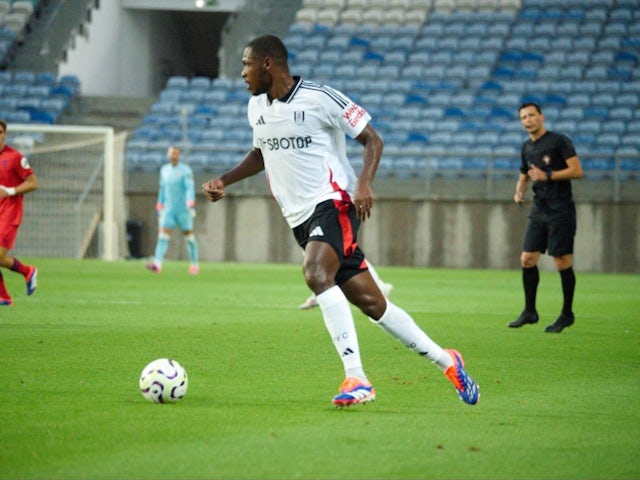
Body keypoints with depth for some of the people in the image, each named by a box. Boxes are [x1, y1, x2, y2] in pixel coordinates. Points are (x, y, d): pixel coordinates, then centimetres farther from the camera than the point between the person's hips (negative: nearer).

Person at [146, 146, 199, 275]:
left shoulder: (185, 171, -6)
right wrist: (159, 208, 20)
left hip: (183, 210, -4)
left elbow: (190, 189, -16)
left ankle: (195, 265, 21)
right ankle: (157, 264, -23)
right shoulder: (164, 170, 11)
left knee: (189, 236, 6)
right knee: (163, 235, -11)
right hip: (168, 209, 4)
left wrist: (191, 205, -30)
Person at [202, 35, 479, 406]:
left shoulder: (320, 98, -10)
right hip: (300, 218, 7)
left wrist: (364, 183, -21)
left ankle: (356, 379, -32)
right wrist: (224, 181, 15)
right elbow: (260, 154, 30)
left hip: (333, 203, -7)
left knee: (315, 274, -32)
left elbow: (373, 140, -5)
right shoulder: (256, 107, 12)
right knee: (371, 302, 4)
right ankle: (446, 361, 16)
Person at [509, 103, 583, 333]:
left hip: (561, 211, -7)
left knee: (562, 262, -6)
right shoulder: (527, 147, 13)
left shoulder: (559, 141, -7)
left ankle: (567, 314, 5)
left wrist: (547, 176, -18)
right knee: (527, 259, 2)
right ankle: (530, 311, 12)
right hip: (539, 210, 7)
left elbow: (577, 171, -13)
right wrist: (519, 191, 6)